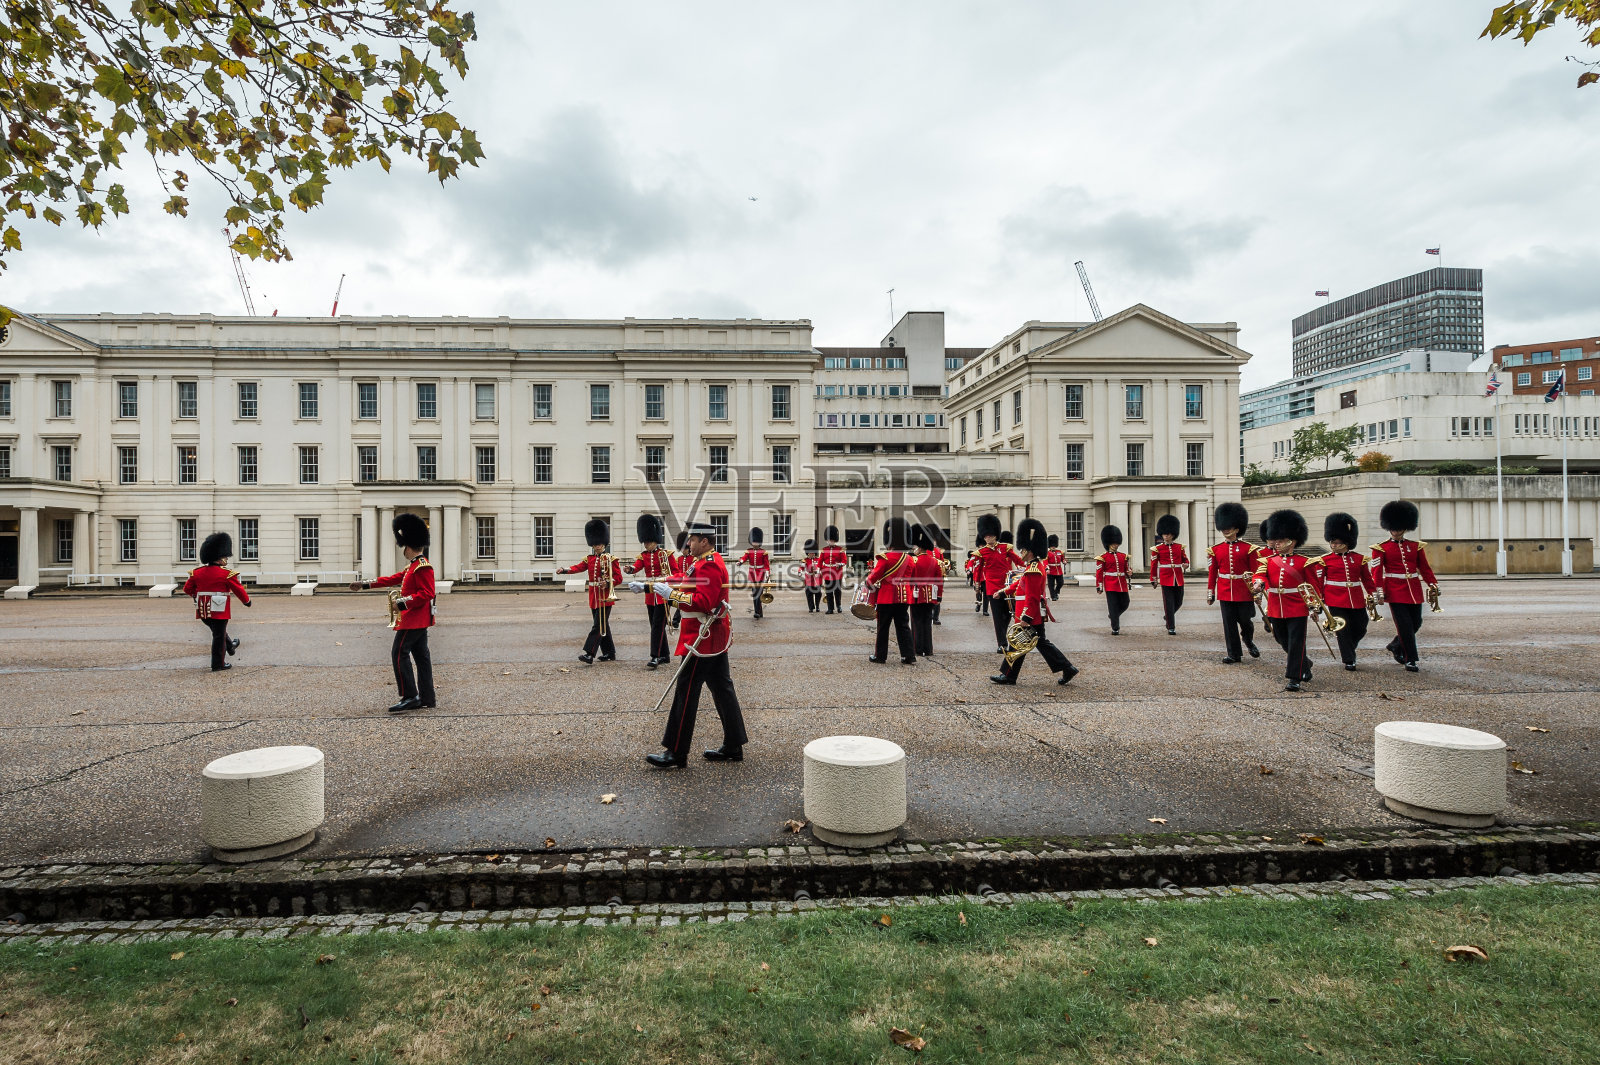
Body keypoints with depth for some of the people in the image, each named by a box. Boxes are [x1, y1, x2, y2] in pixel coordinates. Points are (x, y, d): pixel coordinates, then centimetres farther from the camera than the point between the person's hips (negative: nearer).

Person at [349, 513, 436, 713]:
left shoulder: (423, 567, -16)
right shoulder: (413, 566, 16)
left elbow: (426, 593, -23)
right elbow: (393, 579, 23)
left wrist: (403, 602, -23)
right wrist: (365, 584, 25)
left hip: (414, 620, -10)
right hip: (417, 620, 10)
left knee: (399, 654, -7)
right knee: (421, 656, 9)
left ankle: (409, 697, -4)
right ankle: (427, 699, 12)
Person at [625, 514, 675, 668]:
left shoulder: (666, 554, -3)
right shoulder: (643, 556, 9)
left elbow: (676, 572, -2)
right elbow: (637, 566, -10)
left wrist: (667, 579, -21)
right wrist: (630, 568, -33)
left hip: (663, 594, -6)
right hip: (650, 595, 6)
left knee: (658, 625, -10)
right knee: (656, 625, 10)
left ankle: (655, 656, -10)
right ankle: (665, 655, 20)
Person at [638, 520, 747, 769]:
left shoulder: (710, 566, -17)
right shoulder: (707, 562, 16)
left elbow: (703, 602, -26)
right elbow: (681, 581, 20)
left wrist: (671, 594, -22)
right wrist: (646, 586, 16)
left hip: (701, 639, -11)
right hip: (716, 638, 11)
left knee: (685, 694, -4)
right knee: (722, 690, 12)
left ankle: (676, 754, 3)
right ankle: (733, 747, 19)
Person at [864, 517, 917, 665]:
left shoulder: (885, 557, -13)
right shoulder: (909, 558, 5)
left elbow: (875, 575, -9)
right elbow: (910, 579, 12)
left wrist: (868, 584, 9)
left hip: (887, 597, -5)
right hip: (904, 597, 5)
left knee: (883, 626, 5)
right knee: (903, 626, 9)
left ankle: (880, 655, 14)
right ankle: (909, 656, 5)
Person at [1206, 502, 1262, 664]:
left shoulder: (1248, 548, -2)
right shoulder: (1215, 549, 4)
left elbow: (1255, 572, 0)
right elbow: (1212, 573, 7)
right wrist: (1210, 593, 6)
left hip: (1244, 592, -2)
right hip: (1225, 592, 2)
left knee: (1245, 620, 7)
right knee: (1229, 623, 3)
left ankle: (1248, 640, 40)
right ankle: (1234, 655, 11)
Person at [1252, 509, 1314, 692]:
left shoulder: (1303, 562, -2)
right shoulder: (1268, 560, 6)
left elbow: (1313, 586, 2)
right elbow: (1260, 574, -11)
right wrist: (1258, 583, -33)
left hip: (1297, 610, -4)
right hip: (1275, 610, 4)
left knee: (1296, 644, -4)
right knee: (1284, 642, 16)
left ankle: (1295, 679, 2)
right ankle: (1304, 664, 42)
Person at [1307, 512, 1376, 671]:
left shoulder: (1359, 558, 6)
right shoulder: (1324, 560, -3)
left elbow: (1367, 578, 13)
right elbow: (1317, 581, -3)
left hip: (1356, 601, 3)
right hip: (1336, 600, -3)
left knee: (1360, 629, 10)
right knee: (1343, 630, -1)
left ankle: (1347, 649, 38)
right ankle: (1349, 660, 11)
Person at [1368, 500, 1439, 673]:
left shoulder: (1416, 546, 10)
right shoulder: (1380, 548, -1)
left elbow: (1425, 568, 11)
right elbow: (1376, 571, -6)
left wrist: (1433, 585, -1)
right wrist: (1380, 592, -15)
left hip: (1415, 590, 4)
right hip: (1395, 591, -4)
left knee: (1416, 623, 8)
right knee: (1404, 625, -5)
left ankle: (1395, 646, 31)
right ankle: (1410, 659, 4)